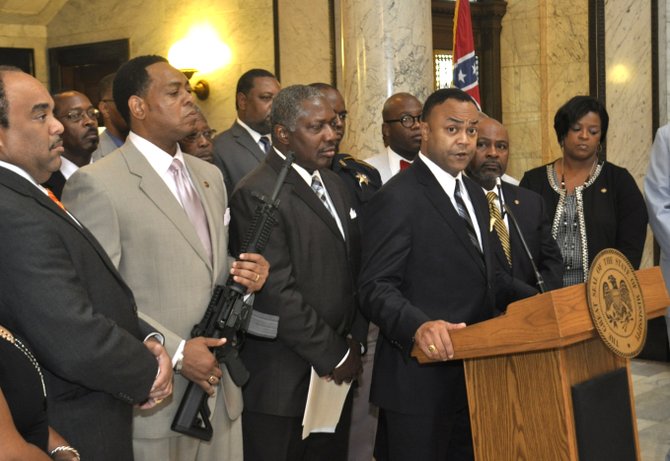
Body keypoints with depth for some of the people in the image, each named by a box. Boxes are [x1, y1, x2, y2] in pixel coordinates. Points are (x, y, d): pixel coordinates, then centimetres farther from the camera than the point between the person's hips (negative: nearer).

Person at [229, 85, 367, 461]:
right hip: (283, 382, -7)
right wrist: (335, 355, -12)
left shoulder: (334, 184, 12)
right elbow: (277, 293, -18)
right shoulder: (257, 194, -14)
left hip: (337, 373, 7)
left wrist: (354, 341, 2)